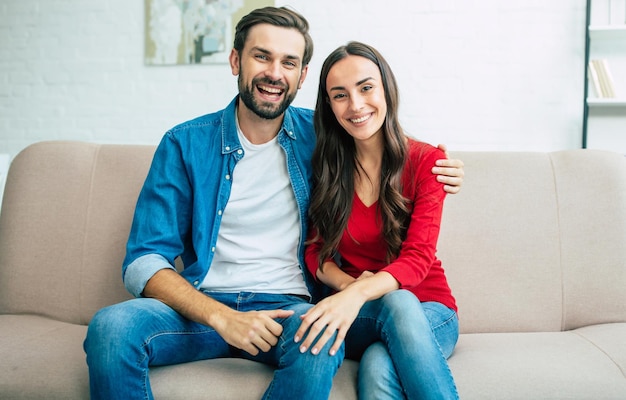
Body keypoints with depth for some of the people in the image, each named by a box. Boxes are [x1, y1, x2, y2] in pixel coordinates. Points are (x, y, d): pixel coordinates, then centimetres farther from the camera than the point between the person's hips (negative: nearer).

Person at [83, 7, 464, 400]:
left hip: (287, 306, 1)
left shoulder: (318, 136, 7)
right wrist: (222, 318, -20)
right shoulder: (185, 144, 2)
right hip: (203, 306, 0)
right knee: (111, 326, -30)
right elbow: (143, 262, -3)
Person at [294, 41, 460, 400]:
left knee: (379, 366, -37)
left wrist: (360, 293, -36)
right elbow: (316, 250, 4)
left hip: (428, 314, -1)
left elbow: (418, 258, -16)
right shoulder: (327, 167, 4)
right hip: (357, 316, 1)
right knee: (397, 303, -37)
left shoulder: (426, 161, -5)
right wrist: (348, 285, -19)